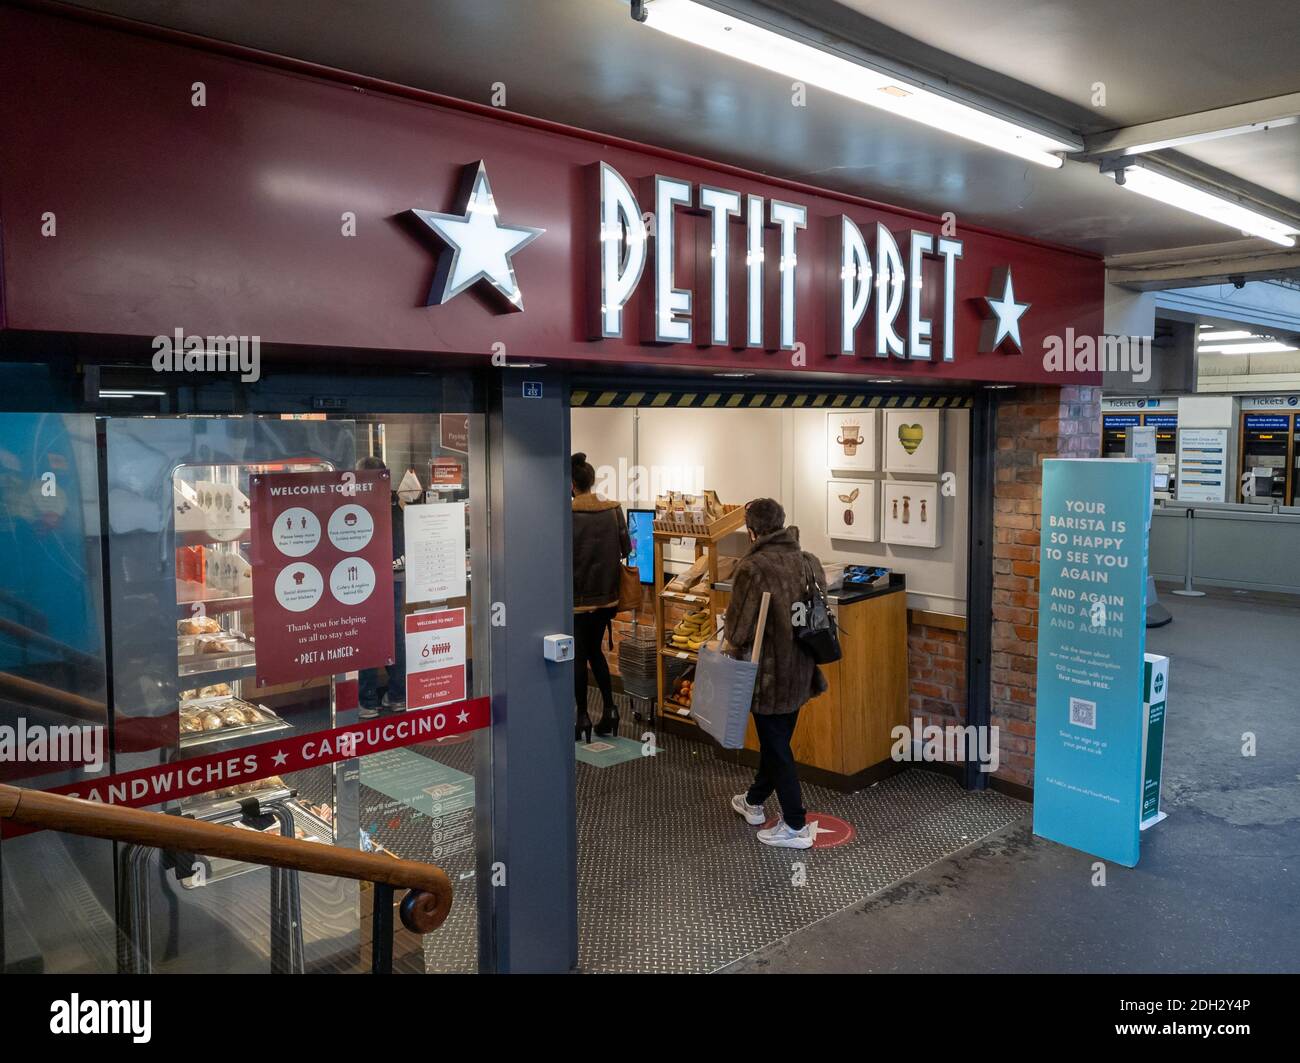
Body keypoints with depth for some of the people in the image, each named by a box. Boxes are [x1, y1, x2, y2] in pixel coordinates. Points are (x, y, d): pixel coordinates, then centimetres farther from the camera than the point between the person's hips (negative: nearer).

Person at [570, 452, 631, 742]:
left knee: (579, 655, 8)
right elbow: (626, 549, 2)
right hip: (606, 594, 4)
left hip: (577, 596, -4)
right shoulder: (614, 511, -3)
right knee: (595, 650, 20)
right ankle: (609, 708, 14)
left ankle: (583, 717, 13)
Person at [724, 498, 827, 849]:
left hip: (769, 674, -7)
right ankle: (754, 801, 43)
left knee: (776, 746, 7)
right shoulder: (810, 563, -1)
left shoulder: (752, 569, -21)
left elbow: (738, 631, -19)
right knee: (776, 740, 22)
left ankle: (796, 826, 15)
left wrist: (733, 643, 0)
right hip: (802, 672, 7)